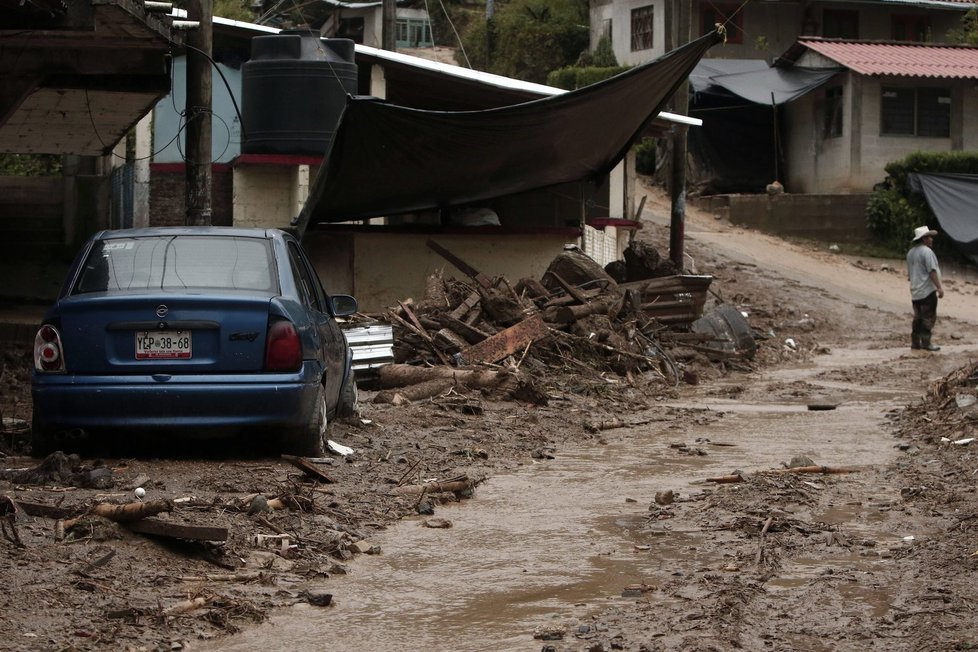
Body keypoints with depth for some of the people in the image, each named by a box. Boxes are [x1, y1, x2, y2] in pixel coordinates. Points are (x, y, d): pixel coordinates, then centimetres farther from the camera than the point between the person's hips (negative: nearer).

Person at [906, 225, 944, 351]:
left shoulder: (910, 252, 14)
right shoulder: (927, 251, -14)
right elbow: (932, 271, -21)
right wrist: (939, 287, -20)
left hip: (915, 291, 8)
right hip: (928, 289, -8)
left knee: (918, 317, 13)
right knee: (929, 317, -3)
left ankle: (915, 342, 14)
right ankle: (926, 342, -4)